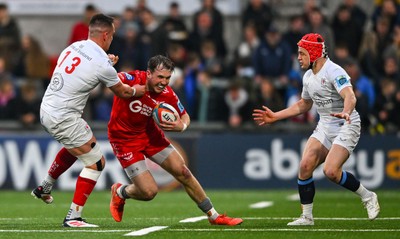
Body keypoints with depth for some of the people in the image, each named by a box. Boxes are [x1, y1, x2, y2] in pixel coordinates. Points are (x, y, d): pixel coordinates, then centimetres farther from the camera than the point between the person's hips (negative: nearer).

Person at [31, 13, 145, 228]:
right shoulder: (103, 65, -17)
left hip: (46, 109, 8)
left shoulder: (74, 47, 4)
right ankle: (73, 217, -1)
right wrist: (137, 90, 23)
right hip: (64, 119, -8)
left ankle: (44, 188, 45)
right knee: (96, 162, 1)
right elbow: (122, 92, 2)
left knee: (74, 148, 34)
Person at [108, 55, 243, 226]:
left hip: (150, 134, 5)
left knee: (182, 172, 2)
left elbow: (184, 116, 3)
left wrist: (181, 126, -18)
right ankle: (119, 192, 27)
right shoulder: (133, 80, -27)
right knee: (149, 191, -10)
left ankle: (213, 216, 18)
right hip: (125, 139, -5)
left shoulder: (167, 94, -12)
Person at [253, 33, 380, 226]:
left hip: (346, 126, -8)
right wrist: (274, 116, 23)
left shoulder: (334, 71, -19)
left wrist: (346, 112, -57)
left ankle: (367, 197, 1)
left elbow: (350, 96, -35)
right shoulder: (308, 77, 9)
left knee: (331, 171, -22)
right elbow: (303, 105, 26)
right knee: (305, 166, -8)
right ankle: (307, 217, 3)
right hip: (324, 127, 8)